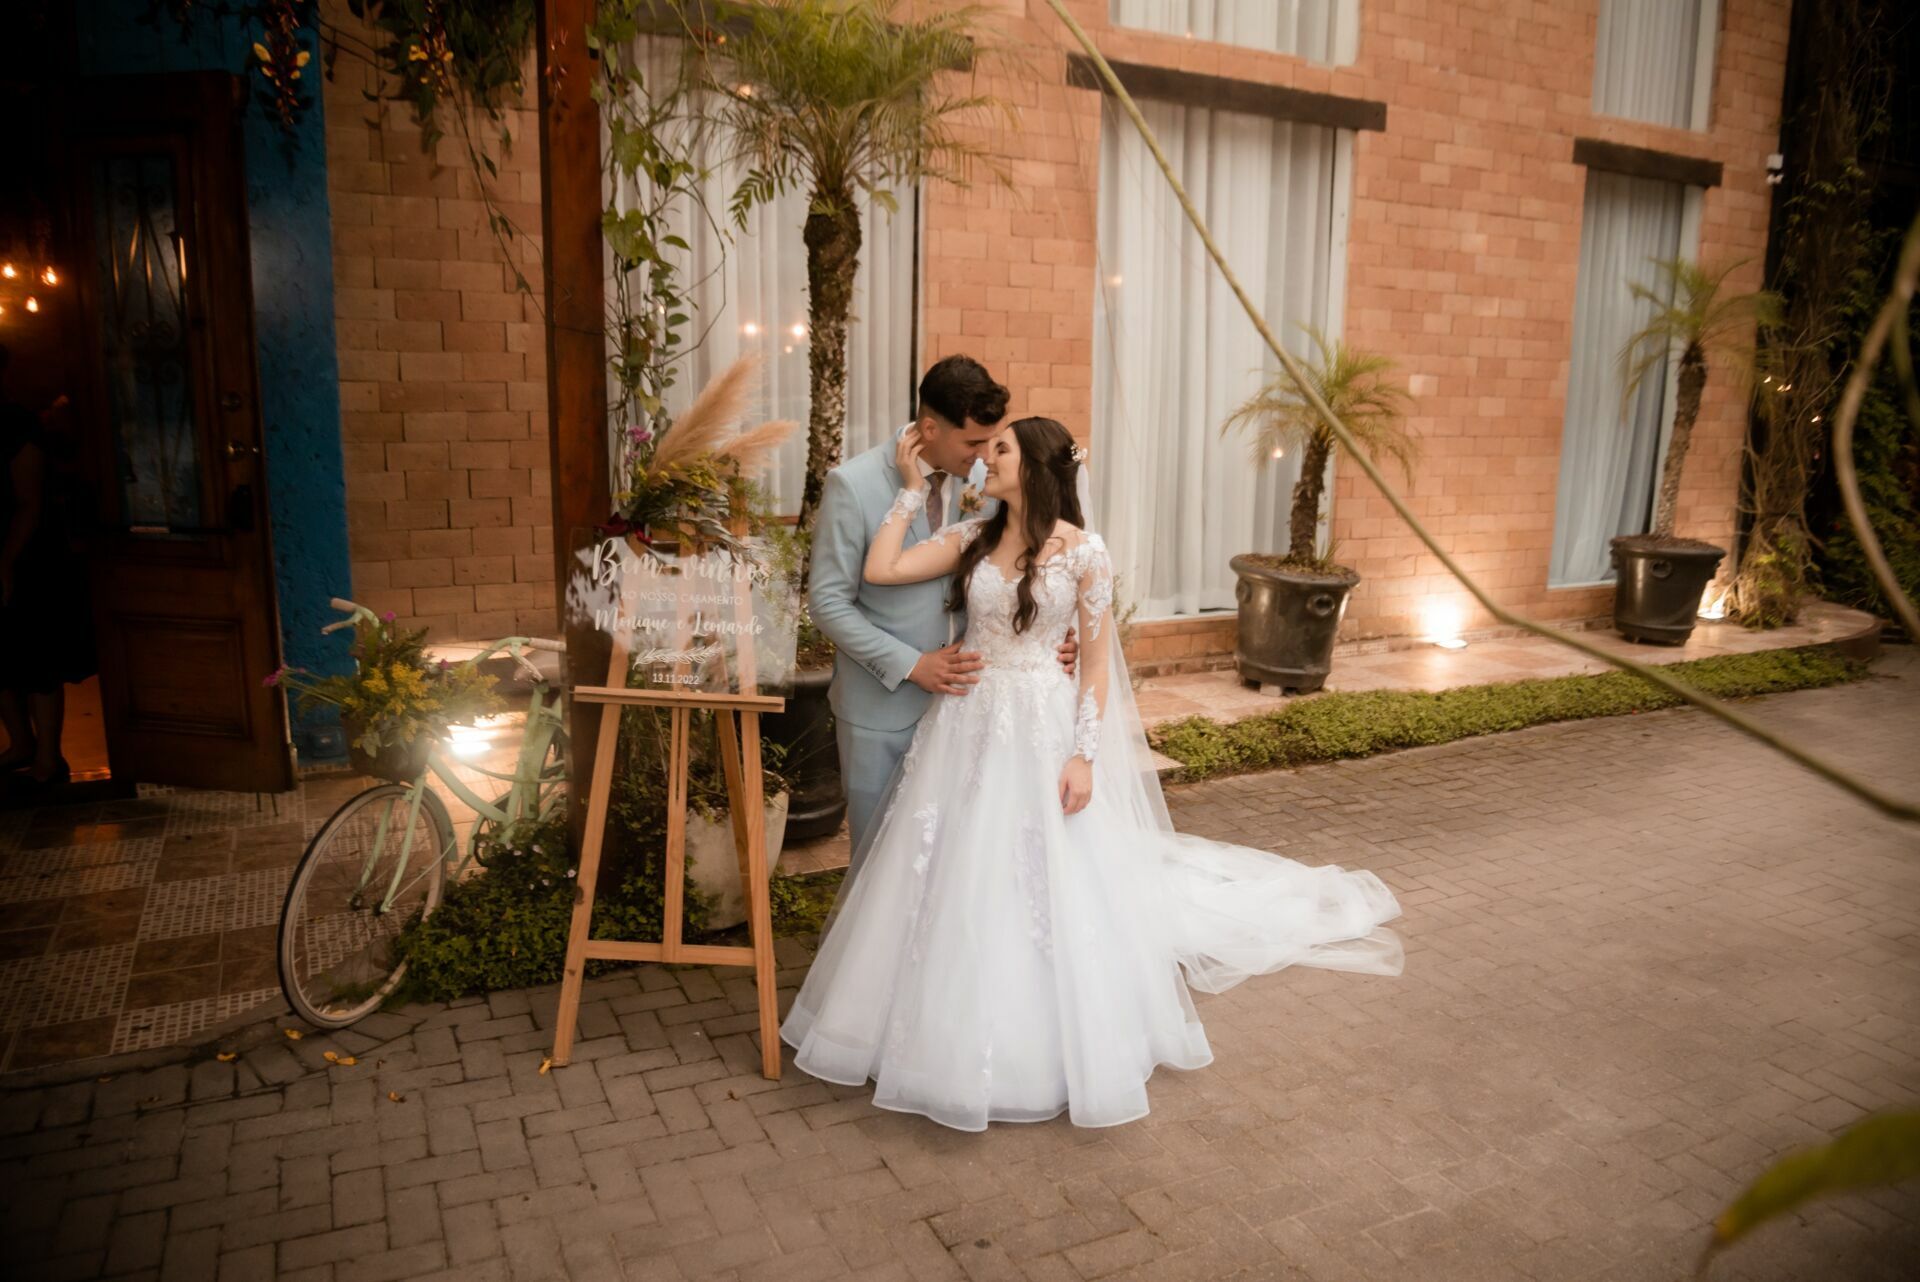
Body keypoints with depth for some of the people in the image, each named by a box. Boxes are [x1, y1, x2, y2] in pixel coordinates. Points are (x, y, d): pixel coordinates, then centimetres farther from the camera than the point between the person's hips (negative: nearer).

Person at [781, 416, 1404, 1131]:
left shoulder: (1081, 551, -7)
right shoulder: (972, 538, 4)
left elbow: (1096, 660, -6)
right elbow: (880, 570, -4)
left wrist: (1084, 755, -12)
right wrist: (913, 487, 0)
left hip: (1041, 730, -4)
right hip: (967, 725, 4)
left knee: (1050, 891, 4)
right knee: (957, 889, 11)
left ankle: (1048, 1048, 25)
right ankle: (955, 1035, 30)